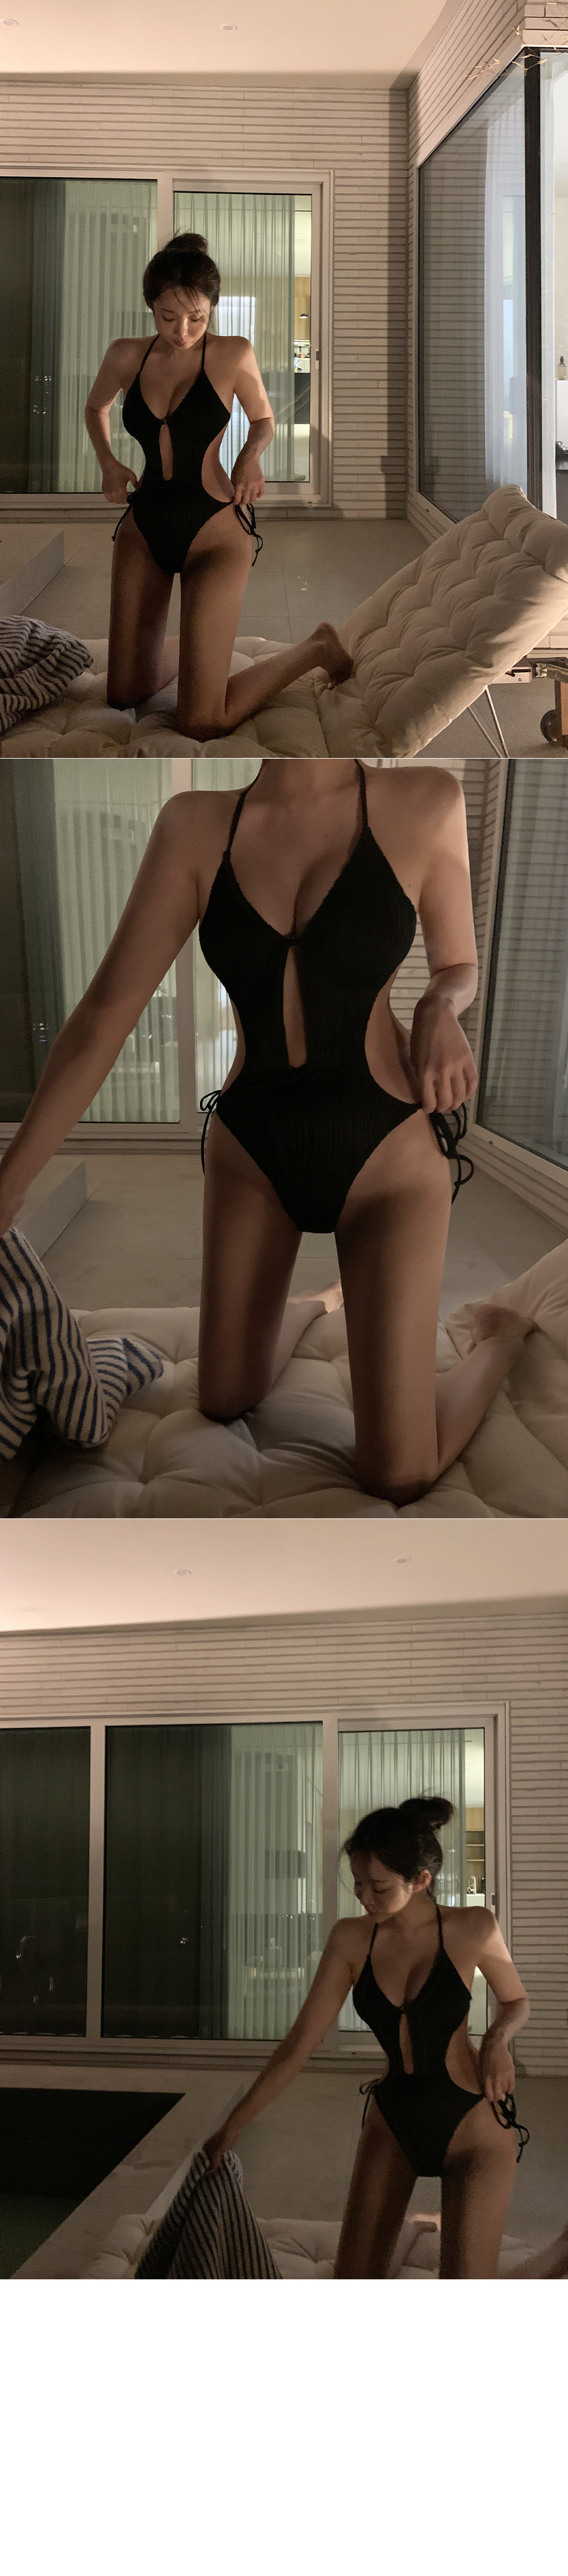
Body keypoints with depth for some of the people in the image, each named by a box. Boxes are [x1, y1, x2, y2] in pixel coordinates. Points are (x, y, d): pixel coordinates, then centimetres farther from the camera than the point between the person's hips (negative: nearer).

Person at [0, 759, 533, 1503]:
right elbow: (104, 1015, -9)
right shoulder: (194, 824, -10)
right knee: (223, 1409, 15)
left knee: (397, 1478, -8)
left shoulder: (424, 801, -14)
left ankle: (502, 1337, 24)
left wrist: (441, 1009, -20)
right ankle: (318, 1304, 47)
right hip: (250, 1154, 3)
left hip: (386, 1156, -3)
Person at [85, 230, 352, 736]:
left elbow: (264, 420, 9)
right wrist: (108, 462, 3)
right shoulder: (127, 356, 0)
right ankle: (198, 647, 41)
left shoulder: (233, 354, -9)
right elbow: (96, 408, 21)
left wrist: (252, 455, -13)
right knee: (124, 693, 10)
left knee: (202, 723, -12)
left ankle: (317, 649, 13)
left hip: (214, 531, -5)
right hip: (145, 526, 5)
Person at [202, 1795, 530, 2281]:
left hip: (473, 2126, -4)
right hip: (393, 2124, 4)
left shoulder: (473, 1929, -14)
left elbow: (517, 2001, 5)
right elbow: (301, 2042, -5)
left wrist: (499, 2037, -18)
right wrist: (232, 2127, -8)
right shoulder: (351, 1940, -7)